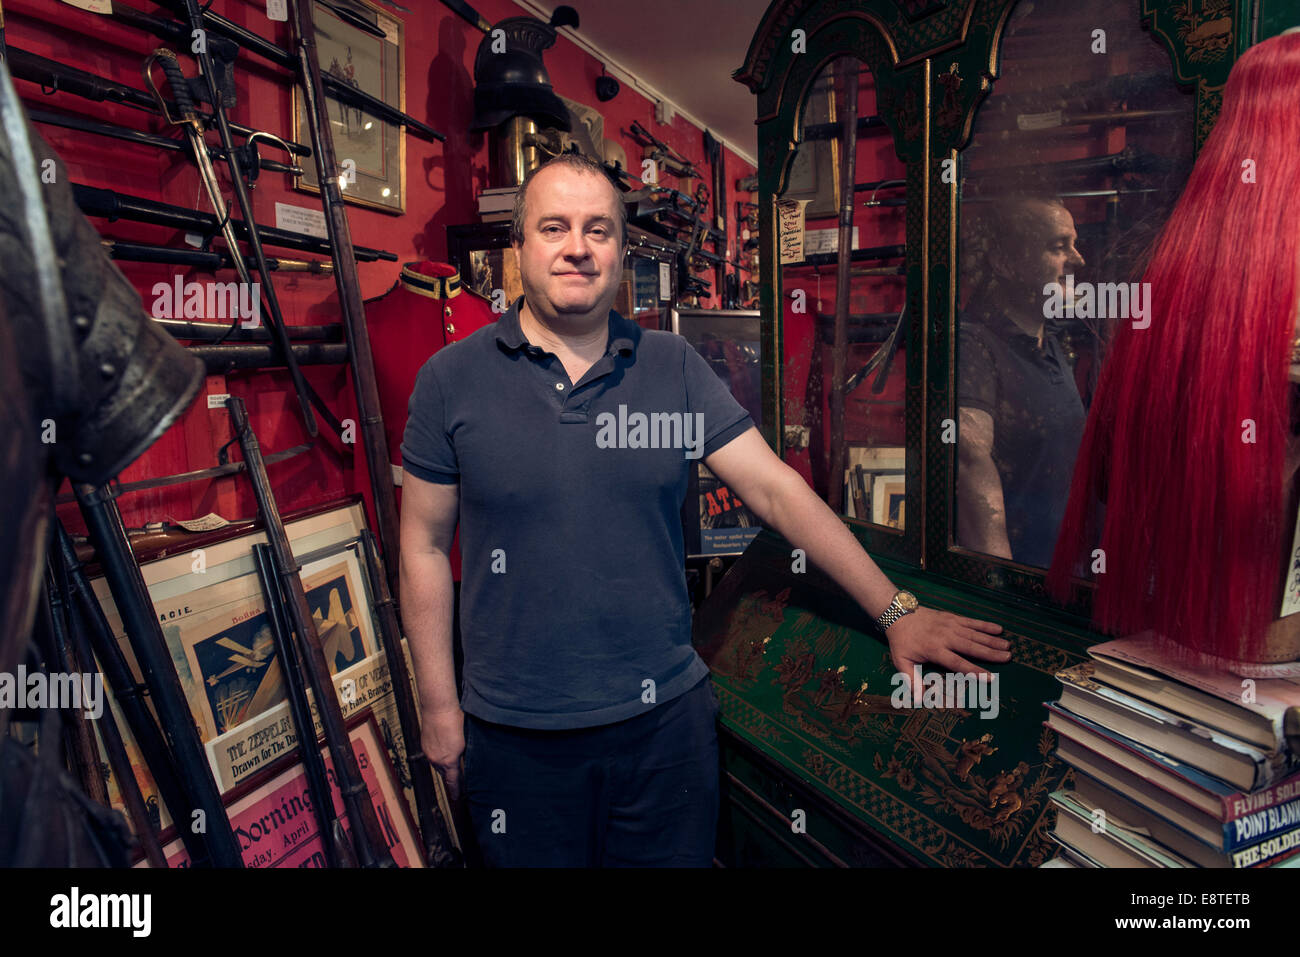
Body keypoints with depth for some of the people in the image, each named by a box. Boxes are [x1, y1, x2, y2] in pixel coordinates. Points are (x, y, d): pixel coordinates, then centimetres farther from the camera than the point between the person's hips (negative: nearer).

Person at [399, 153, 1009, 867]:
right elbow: (426, 545, 0)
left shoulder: (674, 367, -1)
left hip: (666, 715, 1)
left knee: (676, 857, 18)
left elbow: (775, 488, -4)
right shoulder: (452, 380, -4)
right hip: (518, 735, -1)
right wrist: (438, 706, 0)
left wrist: (895, 610, -9)